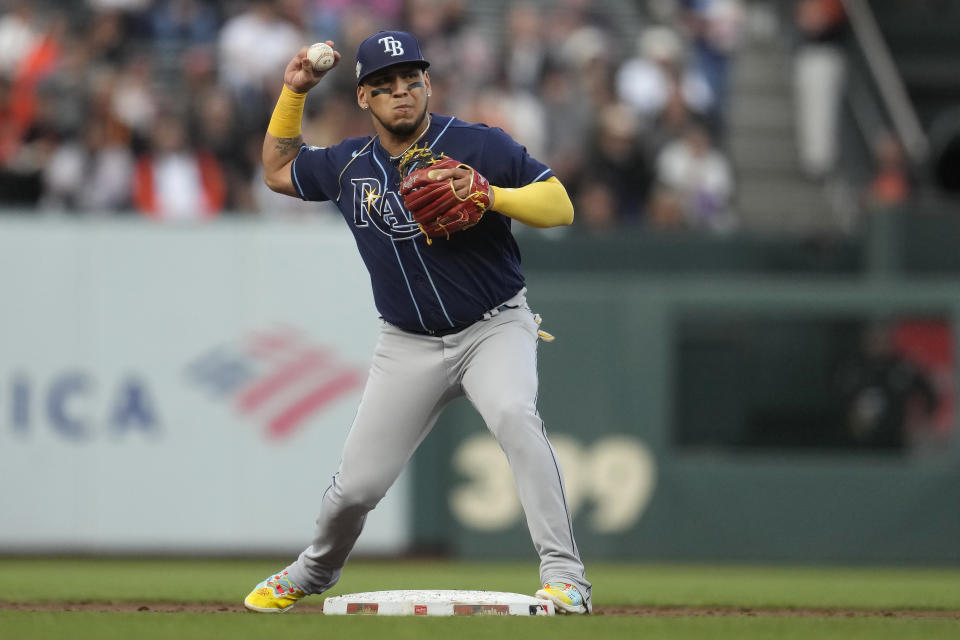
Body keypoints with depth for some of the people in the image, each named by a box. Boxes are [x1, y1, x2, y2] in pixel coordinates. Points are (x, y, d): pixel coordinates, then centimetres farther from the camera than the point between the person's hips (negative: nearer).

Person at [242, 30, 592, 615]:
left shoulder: (478, 146, -11)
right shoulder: (349, 166, 2)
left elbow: (561, 205, -13)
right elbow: (279, 171, 19)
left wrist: (490, 196, -30)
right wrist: (294, 92, 7)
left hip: (495, 327, -4)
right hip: (409, 345, 4)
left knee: (515, 414, -34)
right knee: (356, 486, 2)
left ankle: (565, 577, -35)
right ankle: (314, 573, 36)